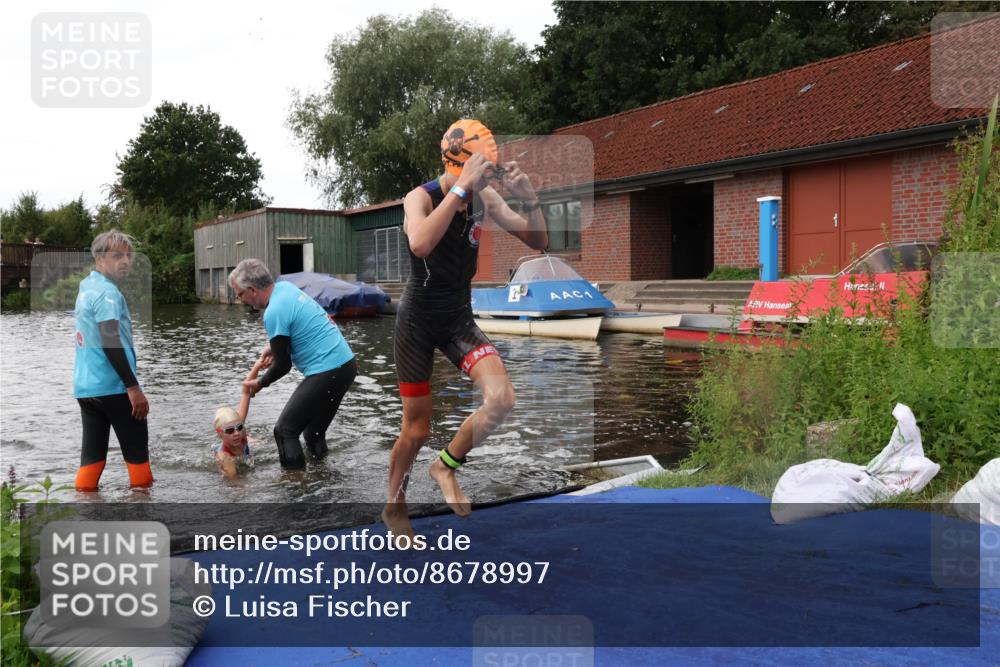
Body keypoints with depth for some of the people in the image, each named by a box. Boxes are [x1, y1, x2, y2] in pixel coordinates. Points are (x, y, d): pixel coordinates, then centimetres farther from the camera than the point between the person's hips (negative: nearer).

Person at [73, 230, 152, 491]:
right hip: (113, 386, -8)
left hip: (85, 386, 8)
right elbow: (111, 343, -22)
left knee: (92, 454, 9)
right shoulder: (107, 292, -14)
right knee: (136, 450, 5)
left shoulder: (86, 286, 14)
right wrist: (134, 387, -21)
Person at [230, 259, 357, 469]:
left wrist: (259, 383, 8)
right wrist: (271, 345, 17)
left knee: (285, 430, -5)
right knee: (314, 430, 19)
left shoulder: (274, 313, -17)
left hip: (326, 372, -10)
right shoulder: (285, 286, 10)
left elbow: (283, 366, -10)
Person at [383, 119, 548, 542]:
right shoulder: (421, 197, -19)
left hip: (459, 320, 4)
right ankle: (394, 505, 32)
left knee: (501, 399, -20)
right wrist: (461, 187, -41)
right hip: (418, 322, -4)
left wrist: (528, 198, -22)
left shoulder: (484, 198, -6)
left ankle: (445, 466, 7)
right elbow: (420, 245, -41)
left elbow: (538, 242, -4)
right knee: (416, 429, 5)